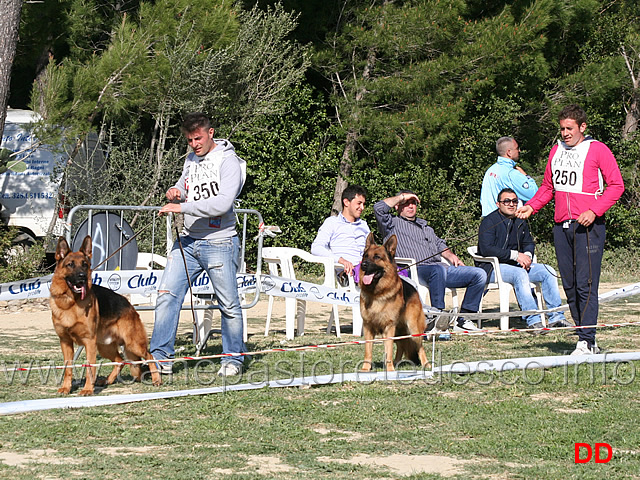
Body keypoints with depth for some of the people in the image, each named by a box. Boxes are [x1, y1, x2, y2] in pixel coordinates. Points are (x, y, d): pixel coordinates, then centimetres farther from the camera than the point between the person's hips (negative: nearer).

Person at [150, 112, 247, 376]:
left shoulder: (228, 162, -11)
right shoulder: (191, 160, 13)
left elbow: (223, 203, -23)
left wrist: (182, 207, -24)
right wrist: (176, 192, 2)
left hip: (218, 243, -6)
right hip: (187, 240, 7)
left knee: (229, 305, 3)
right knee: (167, 295, -4)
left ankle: (233, 358, 18)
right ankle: (160, 357, -2)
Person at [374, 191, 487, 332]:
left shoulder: (424, 225, 36)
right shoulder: (393, 224, 13)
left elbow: (439, 244, 38)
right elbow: (379, 208, -3)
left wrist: (451, 256, 17)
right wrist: (402, 196, 8)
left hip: (441, 268, 7)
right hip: (415, 269, -7)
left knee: (479, 274, -10)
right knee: (438, 270, -42)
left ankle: (462, 320, -11)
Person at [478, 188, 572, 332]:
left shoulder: (520, 222, 14)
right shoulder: (489, 221, -10)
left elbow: (529, 243, 23)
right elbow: (486, 249, -21)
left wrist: (527, 255, -3)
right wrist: (515, 255, -22)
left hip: (516, 264, 8)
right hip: (492, 267, -8)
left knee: (548, 271, -9)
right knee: (520, 274, -36)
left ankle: (556, 316, -12)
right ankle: (533, 320, -41)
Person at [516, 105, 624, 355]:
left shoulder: (597, 150, -2)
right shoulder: (556, 151, 16)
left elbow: (616, 185, -4)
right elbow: (548, 187, 23)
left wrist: (594, 211, -15)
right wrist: (531, 207, 6)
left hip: (588, 225, -6)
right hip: (561, 226, 6)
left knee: (586, 284, -11)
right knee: (569, 285, 6)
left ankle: (587, 341, -11)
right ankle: (585, 340, 12)